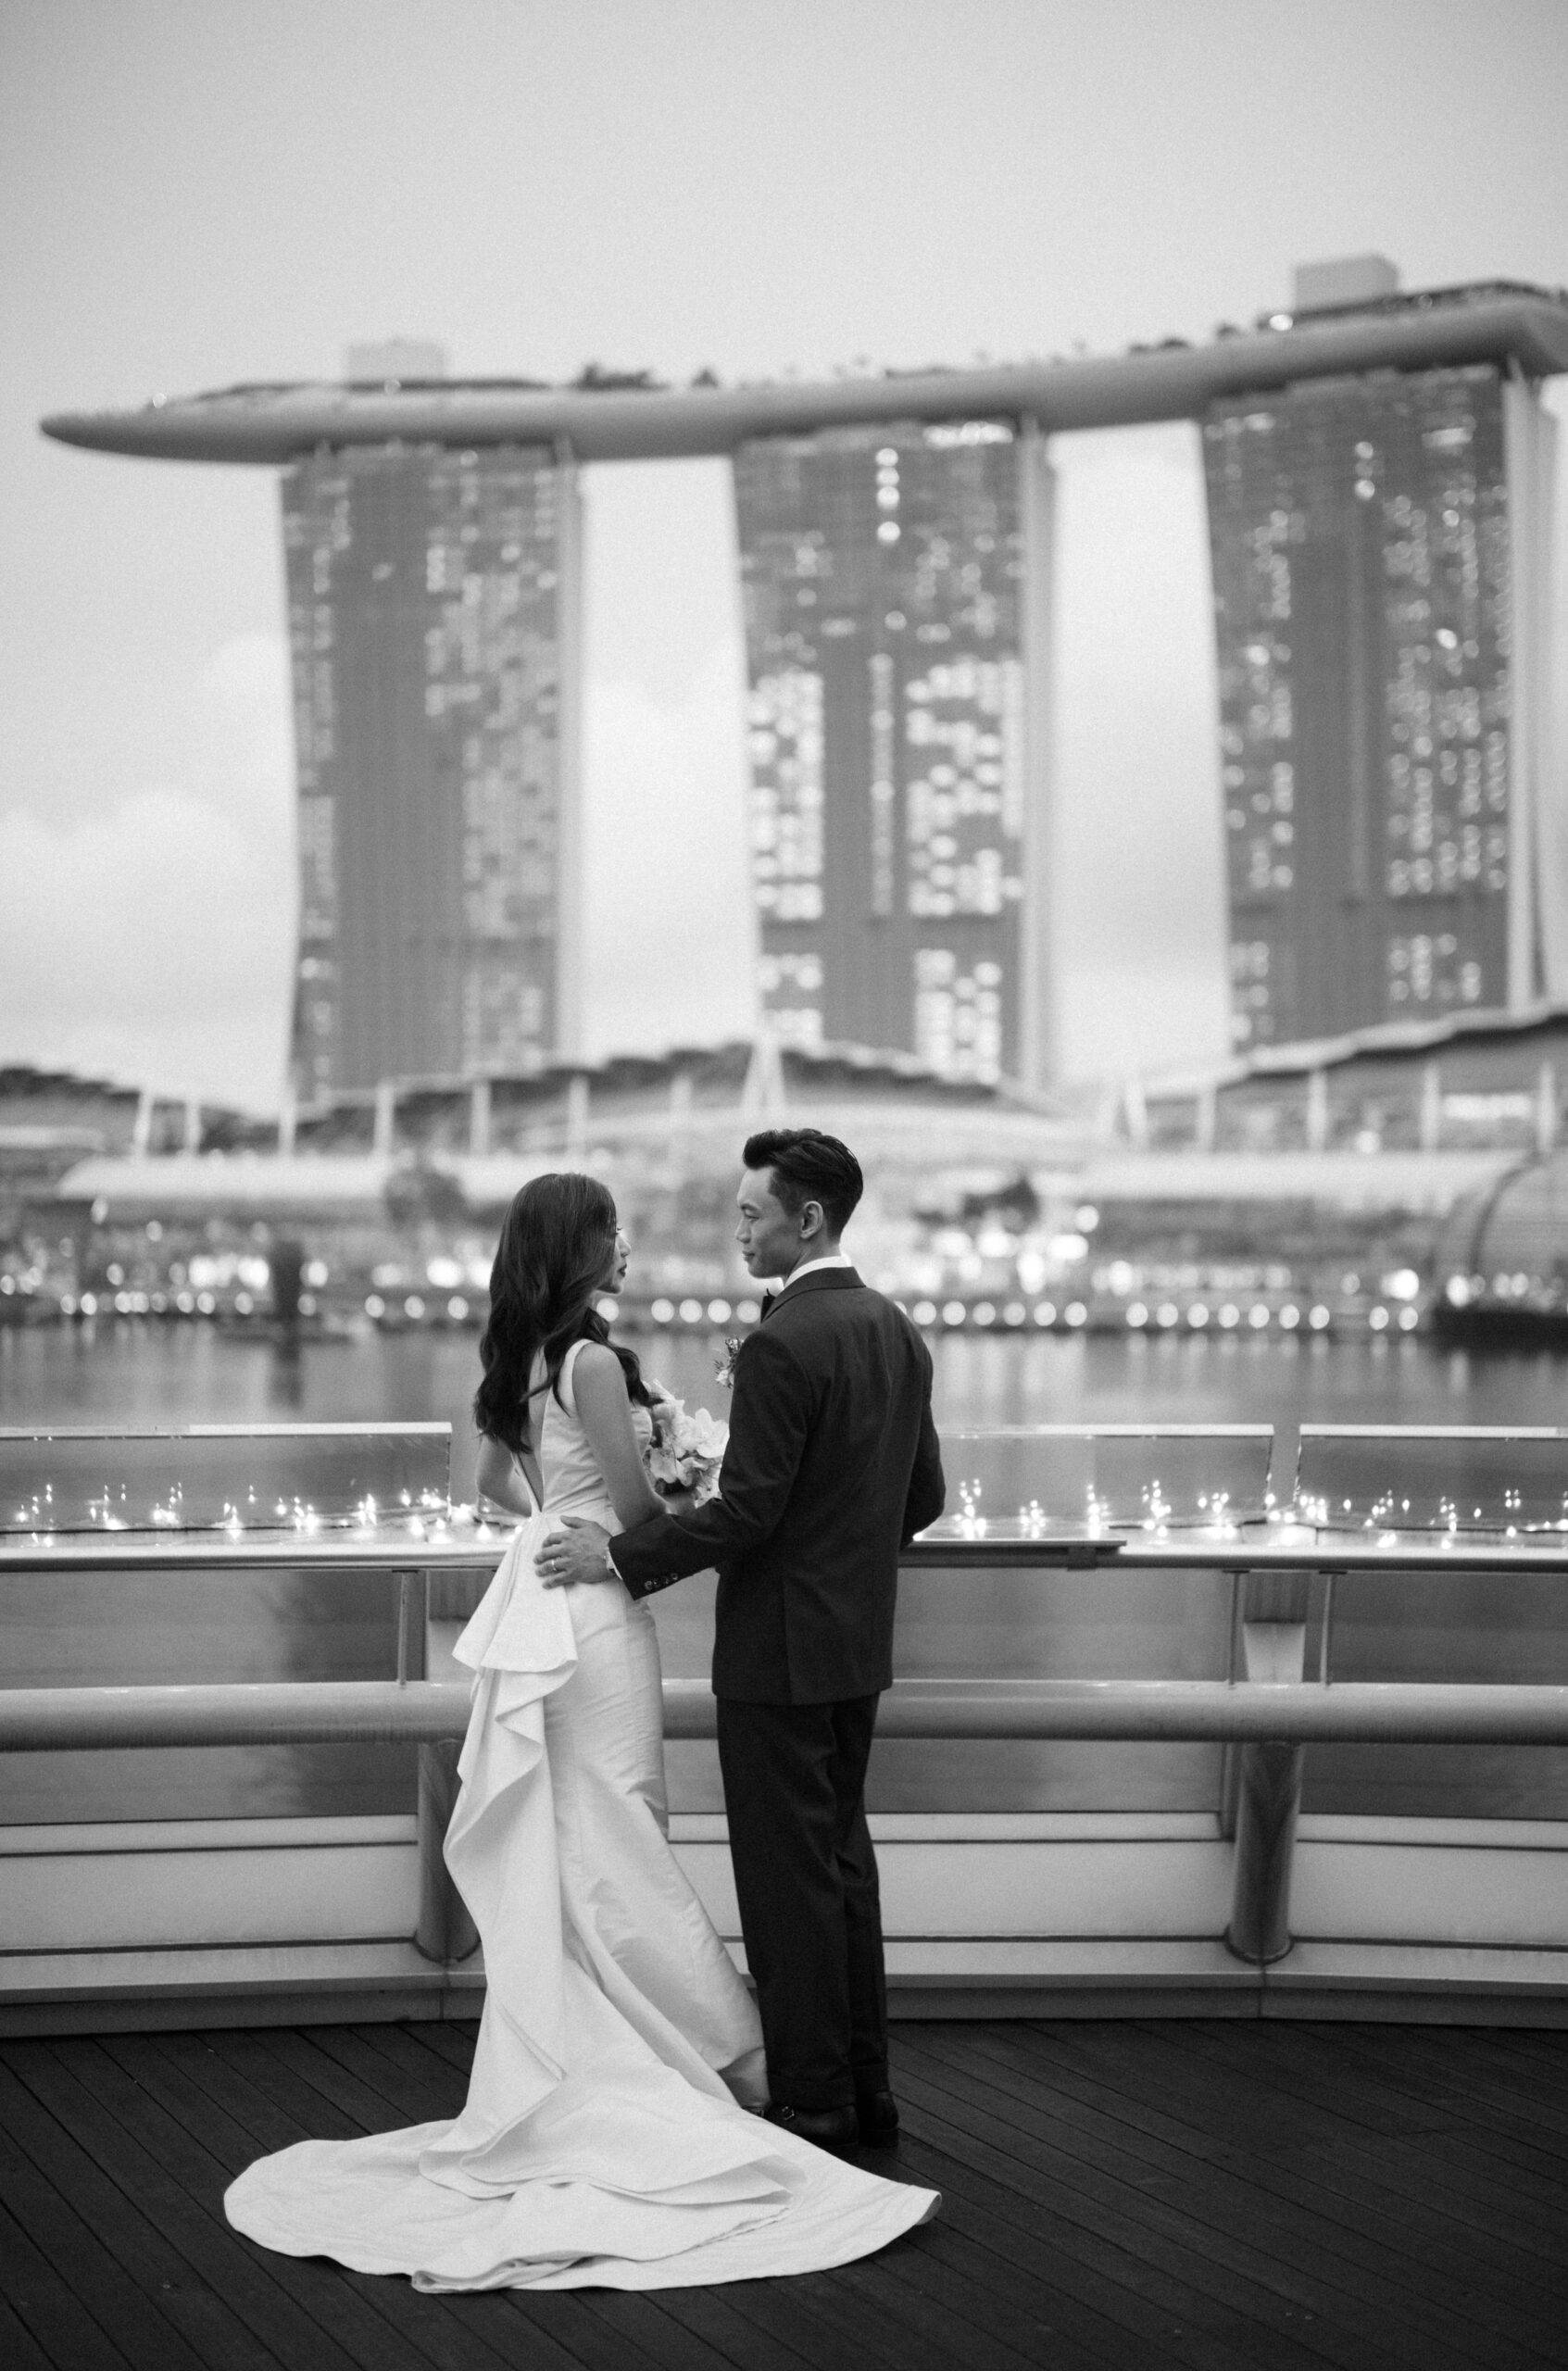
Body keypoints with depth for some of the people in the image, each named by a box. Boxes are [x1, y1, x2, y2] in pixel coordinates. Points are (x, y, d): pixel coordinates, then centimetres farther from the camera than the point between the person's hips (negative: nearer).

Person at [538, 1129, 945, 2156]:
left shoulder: (782, 1345, -20)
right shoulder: (897, 1330, 7)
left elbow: (746, 1510, -22)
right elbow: (924, 1496, 13)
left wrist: (622, 1555, -13)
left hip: (782, 1649, -9)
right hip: (859, 1644, 9)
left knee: (790, 1879, 0)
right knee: (844, 1859, 17)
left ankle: (814, 2106, 8)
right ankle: (864, 2087, 25)